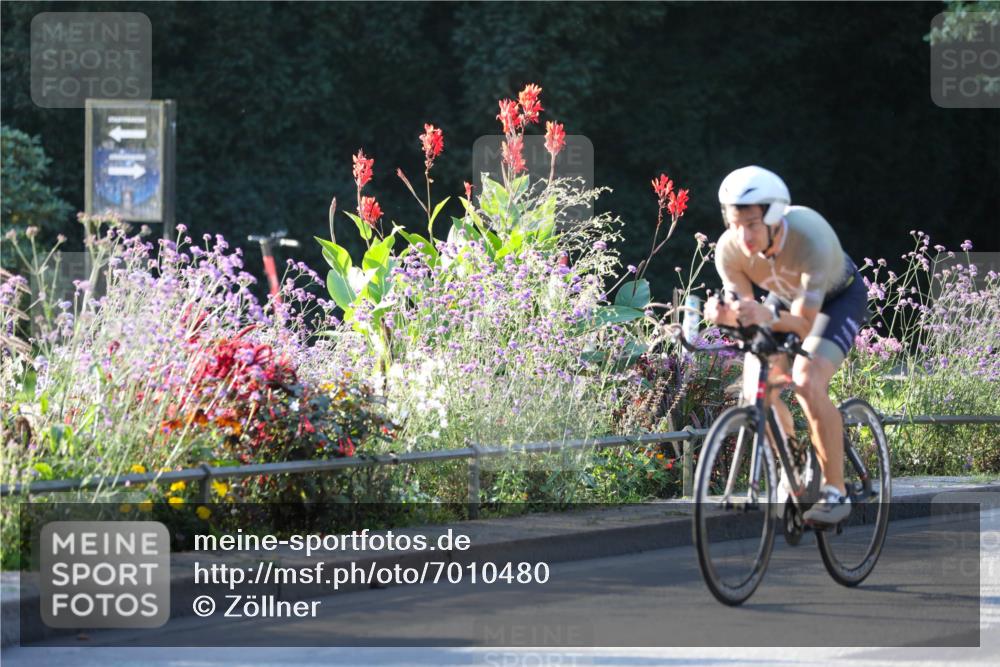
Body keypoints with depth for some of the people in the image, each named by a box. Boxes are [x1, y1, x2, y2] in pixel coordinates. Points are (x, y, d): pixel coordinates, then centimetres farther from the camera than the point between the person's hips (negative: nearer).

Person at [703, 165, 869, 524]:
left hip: (838, 296, -5)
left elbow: (804, 323, -38)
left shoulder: (809, 238, -41)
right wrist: (725, 313, -46)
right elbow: (743, 309, -23)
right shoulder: (729, 249, -28)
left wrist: (769, 316, -59)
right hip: (785, 297, 5)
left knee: (808, 384, -26)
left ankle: (835, 491, -16)